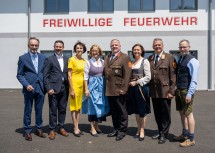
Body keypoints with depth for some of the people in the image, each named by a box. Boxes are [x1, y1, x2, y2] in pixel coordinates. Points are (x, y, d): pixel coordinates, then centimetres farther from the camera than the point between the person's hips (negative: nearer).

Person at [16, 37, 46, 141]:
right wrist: (26, 85, -14)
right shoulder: (23, 58, 1)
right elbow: (19, 75, -1)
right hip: (29, 88, -2)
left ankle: (39, 129, 25)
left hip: (40, 88, 3)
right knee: (28, 111, 7)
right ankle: (27, 131, 19)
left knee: (39, 110, 11)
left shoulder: (43, 58, 9)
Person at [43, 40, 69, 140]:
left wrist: (69, 87, 4)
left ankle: (61, 128, 23)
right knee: (53, 110, 2)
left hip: (64, 88, 4)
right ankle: (52, 130, 13)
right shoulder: (49, 59, 0)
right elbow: (46, 76, -4)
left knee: (62, 109, 10)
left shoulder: (66, 59, 12)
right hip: (54, 88, -3)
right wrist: (48, 88, -12)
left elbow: (68, 74, 12)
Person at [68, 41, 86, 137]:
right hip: (75, 84, -6)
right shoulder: (71, 60, -7)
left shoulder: (84, 61, 10)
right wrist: (71, 89, -15)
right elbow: (69, 75, -10)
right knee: (74, 107, 1)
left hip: (82, 85, 6)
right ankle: (75, 128, 8)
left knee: (79, 107, 11)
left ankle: (77, 127, 20)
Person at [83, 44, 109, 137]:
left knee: (101, 105, 8)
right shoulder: (88, 62, -2)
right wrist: (86, 89, -8)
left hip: (102, 86, 4)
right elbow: (86, 76, -4)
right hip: (92, 85, -4)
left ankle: (96, 126, 24)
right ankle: (92, 128, 10)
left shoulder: (103, 62, 6)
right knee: (93, 106, 0)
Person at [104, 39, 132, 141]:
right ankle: (116, 129, 26)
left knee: (121, 111, 4)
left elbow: (127, 74, -11)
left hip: (119, 90, -6)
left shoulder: (125, 57, -3)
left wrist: (124, 88, -17)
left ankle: (122, 130, 16)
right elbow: (105, 73, 16)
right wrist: (105, 87, 8)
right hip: (109, 90, 6)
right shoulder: (107, 58, 17)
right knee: (113, 111, 13)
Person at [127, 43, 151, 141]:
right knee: (136, 109, 11)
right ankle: (139, 129, 24)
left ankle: (142, 130, 15)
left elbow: (148, 77, -10)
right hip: (133, 88, 5)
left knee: (142, 110, 3)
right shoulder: (132, 62, 11)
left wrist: (136, 82, -13)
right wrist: (130, 82, 1)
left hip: (142, 87, -5)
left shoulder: (145, 61, -5)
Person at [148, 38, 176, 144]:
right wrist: (149, 89, 4)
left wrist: (171, 91, -11)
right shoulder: (150, 58, 10)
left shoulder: (169, 58, -2)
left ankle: (164, 135, 19)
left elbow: (173, 76, -6)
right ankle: (160, 132, 29)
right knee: (157, 114, 14)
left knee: (165, 114, 6)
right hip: (154, 92, 4)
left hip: (165, 91, -4)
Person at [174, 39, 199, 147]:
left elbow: (194, 80, -17)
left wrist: (189, 94, -21)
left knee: (188, 114, -2)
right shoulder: (180, 59, 13)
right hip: (179, 90, 8)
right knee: (182, 113, 17)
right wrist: (176, 90, 13)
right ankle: (185, 134, 32)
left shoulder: (192, 61, -12)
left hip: (186, 91, -8)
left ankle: (191, 139, 10)